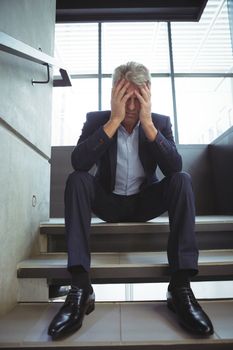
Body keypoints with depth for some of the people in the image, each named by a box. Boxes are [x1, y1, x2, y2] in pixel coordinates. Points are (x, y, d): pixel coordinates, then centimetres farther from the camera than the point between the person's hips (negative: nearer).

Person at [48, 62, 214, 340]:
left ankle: (181, 285, -24)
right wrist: (114, 119, -27)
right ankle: (80, 287, -29)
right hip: (108, 202, 0)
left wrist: (147, 123, -26)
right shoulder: (96, 119, -7)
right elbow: (78, 163, -24)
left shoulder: (160, 122, -3)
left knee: (182, 180, -23)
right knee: (77, 179, -26)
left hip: (144, 202, 1)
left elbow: (174, 168, -19)